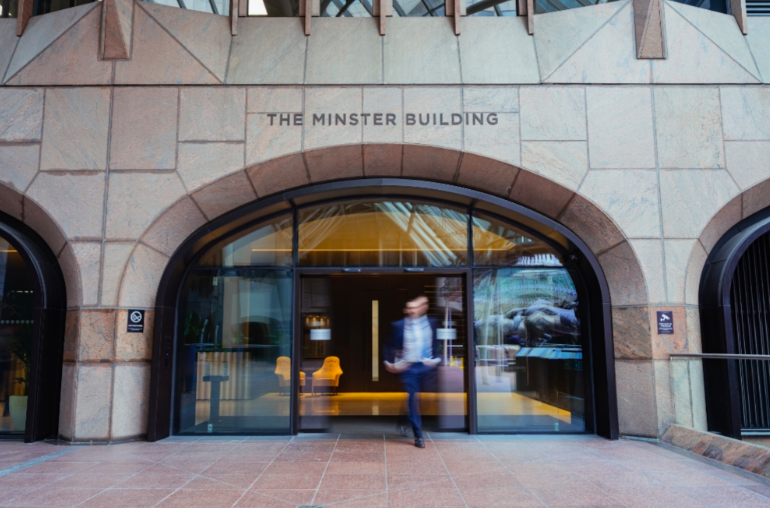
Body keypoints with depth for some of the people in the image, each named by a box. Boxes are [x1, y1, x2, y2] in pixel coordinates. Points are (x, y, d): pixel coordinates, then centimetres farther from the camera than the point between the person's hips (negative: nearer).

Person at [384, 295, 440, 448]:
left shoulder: (432, 323, 4)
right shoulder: (399, 326, -1)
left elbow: (436, 343, 10)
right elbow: (390, 346, 5)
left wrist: (435, 359, 0)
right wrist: (390, 363, -4)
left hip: (427, 366, 1)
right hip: (407, 367, -1)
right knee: (412, 401, 1)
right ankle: (418, 436, 11)